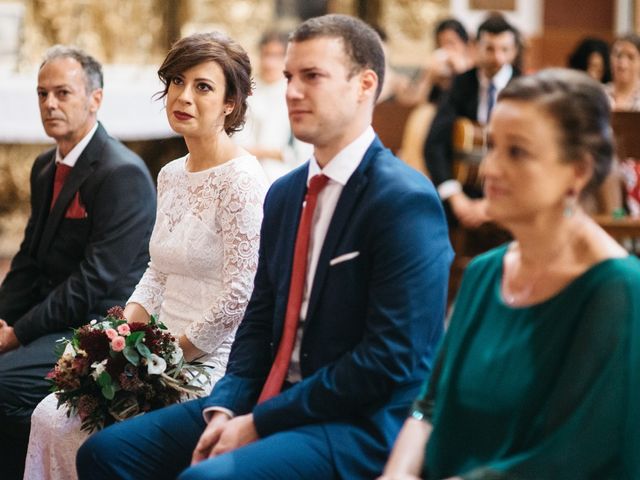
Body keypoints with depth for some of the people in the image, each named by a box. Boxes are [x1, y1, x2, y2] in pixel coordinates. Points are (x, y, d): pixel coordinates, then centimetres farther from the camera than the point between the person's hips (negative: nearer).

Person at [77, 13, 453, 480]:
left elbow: (393, 361, -19)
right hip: (269, 403, 8)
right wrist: (225, 409, -4)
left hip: (361, 426, -8)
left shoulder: (405, 200, -14)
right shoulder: (285, 193, 12)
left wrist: (260, 423, -16)